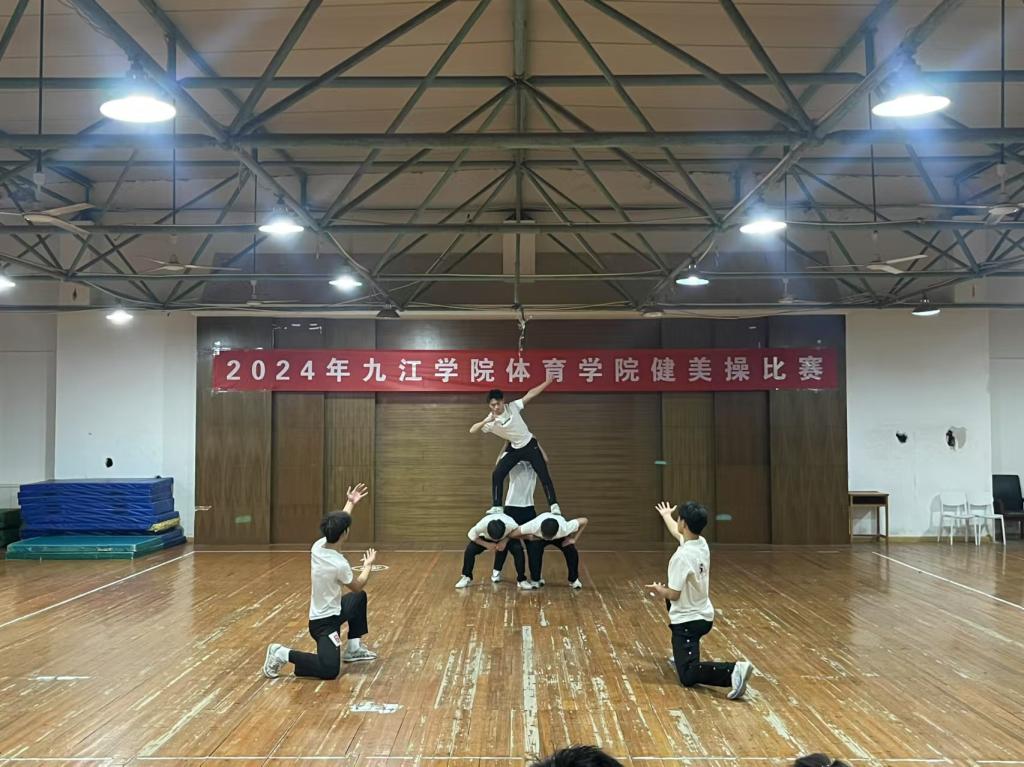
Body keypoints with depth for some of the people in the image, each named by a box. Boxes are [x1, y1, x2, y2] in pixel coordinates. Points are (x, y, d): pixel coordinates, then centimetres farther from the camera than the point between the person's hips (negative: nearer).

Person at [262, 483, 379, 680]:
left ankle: (353, 648, 29)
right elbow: (357, 586, -5)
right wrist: (368, 565, 12)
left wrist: (350, 503, 24)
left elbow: (338, 524, 16)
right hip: (325, 621, -9)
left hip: (326, 612, 9)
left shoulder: (318, 546, -7)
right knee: (329, 670, -20)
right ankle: (283, 654, -10)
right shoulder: (339, 565, -27)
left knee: (360, 598, 29)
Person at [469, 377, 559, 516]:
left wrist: (548, 381, -16)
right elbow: (472, 430, -25)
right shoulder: (490, 421, -17)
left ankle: (553, 505, 2)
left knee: (544, 475, -6)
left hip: (530, 445, -1)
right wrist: (485, 421, -41)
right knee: (497, 474, -9)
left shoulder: (513, 407, -16)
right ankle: (496, 507, 1)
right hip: (514, 448, 1)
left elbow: (530, 394, -13)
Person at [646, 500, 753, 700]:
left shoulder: (682, 556, -24)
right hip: (704, 615, 9)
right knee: (669, 601, 38)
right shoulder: (702, 544, 1)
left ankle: (733, 671, -34)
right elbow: (677, 533, 25)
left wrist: (659, 590, 2)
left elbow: (673, 594, -20)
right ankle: (683, 654, 41)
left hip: (687, 621, -9)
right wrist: (666, 516, 43)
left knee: (688, 676, -14)